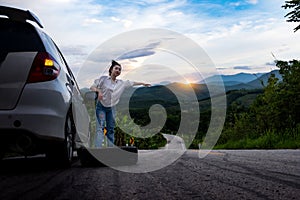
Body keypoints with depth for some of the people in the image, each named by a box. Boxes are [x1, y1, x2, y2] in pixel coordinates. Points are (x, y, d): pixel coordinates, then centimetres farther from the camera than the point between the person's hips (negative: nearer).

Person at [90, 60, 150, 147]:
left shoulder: (121, 83, 5)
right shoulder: (103, 79, -7)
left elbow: (132, 83, 19)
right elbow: (92, 87, -7)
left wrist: (143, 83, 27)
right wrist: (98, 91, -26)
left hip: (111, 108, 5)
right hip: (101, 107, -4)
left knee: (111, 129, 7)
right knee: (100, 127, -13)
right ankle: (98, 148, -17)